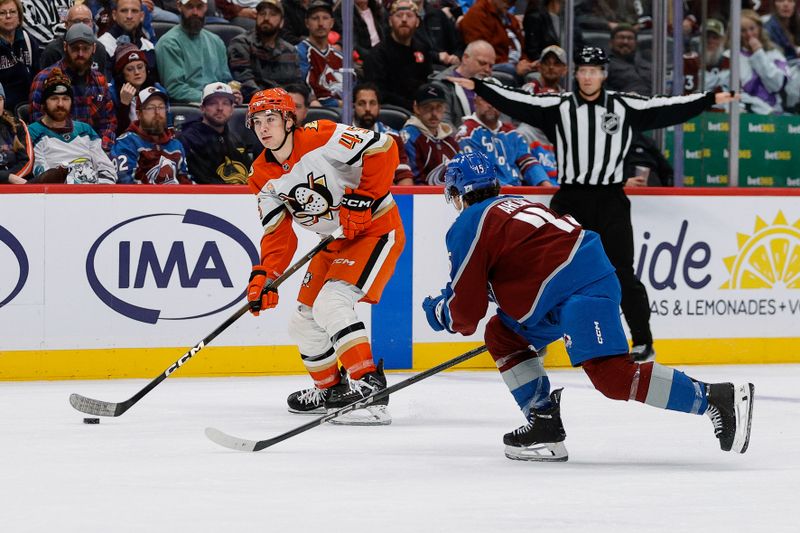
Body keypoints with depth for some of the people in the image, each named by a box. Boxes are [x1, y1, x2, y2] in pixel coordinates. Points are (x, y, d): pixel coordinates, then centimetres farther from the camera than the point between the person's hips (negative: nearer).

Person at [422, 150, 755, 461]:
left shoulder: (468, 226, 1)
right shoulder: (511, 205, 27)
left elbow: (467, 312, 1)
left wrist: (440, 311, 24)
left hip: (580, 290, -10)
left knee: (611, 375, -19)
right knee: (501, 335, 20)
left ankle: (716, 399, -24)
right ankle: (544, 426, 12)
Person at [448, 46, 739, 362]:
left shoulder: (624, 107, 5)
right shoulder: (558, 106, 4)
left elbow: (666, 109, 2)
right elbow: (517, 103, -2)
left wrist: (710, 100, -2)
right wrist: (477, 87, -10)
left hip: (610, 200, -1)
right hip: (570, 199, 1)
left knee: (622, 273, -1)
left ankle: (643, 342, 8)